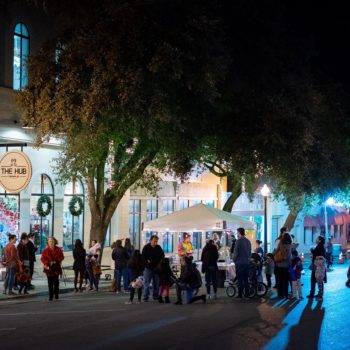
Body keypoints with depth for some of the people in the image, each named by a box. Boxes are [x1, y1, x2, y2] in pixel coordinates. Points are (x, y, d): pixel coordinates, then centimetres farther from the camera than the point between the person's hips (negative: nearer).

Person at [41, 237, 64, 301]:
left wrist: (56, 261, -11)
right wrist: (47, 263, -17)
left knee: (56, 281, 4)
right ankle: (50, 296, 4)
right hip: (49, 268, -1)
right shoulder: (45, 250, -2)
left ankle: (56, 294, 19)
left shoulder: (58, 249, 0)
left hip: (56, 267, 1)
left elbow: (62, 257, 4)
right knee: (50, 282, -1)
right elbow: (42, 258, -1)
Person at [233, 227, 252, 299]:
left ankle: (240, 294, -1)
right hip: (246, 262, 6)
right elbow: (250, 252, 14)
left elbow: (236, 252, -14)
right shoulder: (248, 241, 8)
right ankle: (247, 293, 13)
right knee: (246, 279, 12)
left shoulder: (239, 241, -14)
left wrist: (234, 260, 1)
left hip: (239, 263, -6)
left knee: (240, 279, -3)